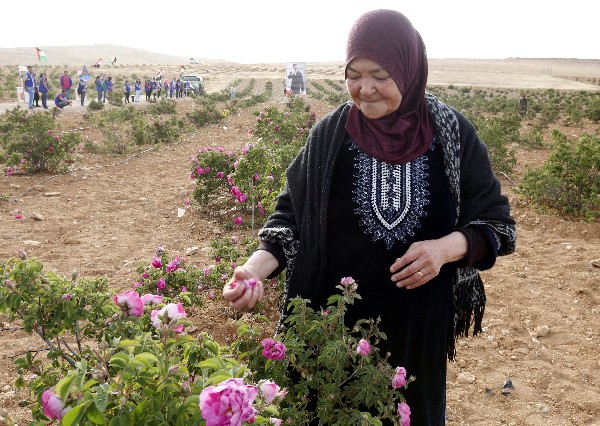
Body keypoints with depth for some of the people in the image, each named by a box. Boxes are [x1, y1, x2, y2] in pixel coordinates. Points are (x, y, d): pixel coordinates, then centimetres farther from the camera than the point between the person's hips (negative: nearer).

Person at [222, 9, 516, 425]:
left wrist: (445, 248, -19)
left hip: (418, 323, 1)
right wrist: (256, 267, -18)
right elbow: (291, 217, -1)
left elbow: (495, 221, 0)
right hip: (334, 321, 0)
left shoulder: (452, 133, -6)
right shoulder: (329, 134, -5)